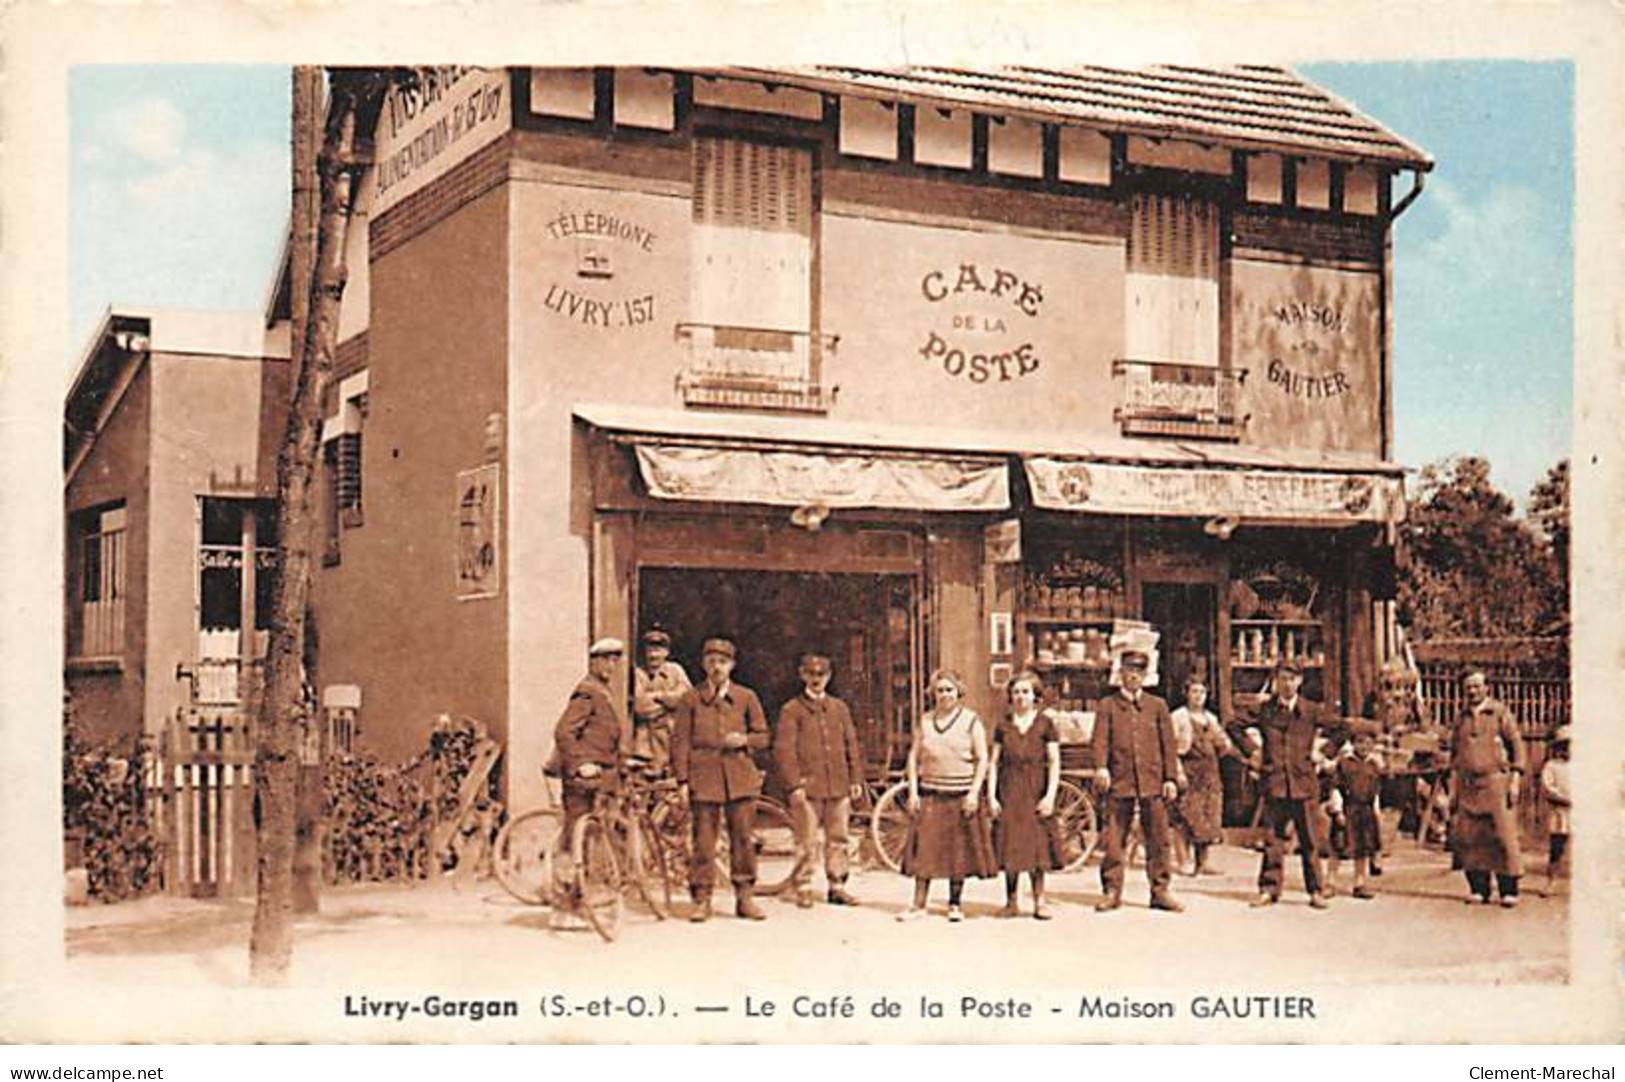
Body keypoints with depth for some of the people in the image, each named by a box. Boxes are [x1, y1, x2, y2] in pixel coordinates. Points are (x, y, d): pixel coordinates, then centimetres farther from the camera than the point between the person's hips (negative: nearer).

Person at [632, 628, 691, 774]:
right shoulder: (638, 674, 3)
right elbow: (640, 706, -10)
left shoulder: (675, 670, 8)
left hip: (673, 733, 1)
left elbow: (687, 696, -6)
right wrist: (668, 700, -4)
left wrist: (658, 695, -7)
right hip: (647, 737, -1)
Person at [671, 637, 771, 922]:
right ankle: (702, 900, 6)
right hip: (704, 776, -1)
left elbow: (763, 736, 14)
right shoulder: (691, 699, 5)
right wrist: (682, 779, -4)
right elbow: (680, 741, 3)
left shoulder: (746, 697, 10)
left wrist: (744, 740, -8)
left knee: (743, 838, 2)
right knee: (703, 839, -1)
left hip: (740, 777, 2)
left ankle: (744, 897, 11)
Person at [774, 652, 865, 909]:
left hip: (838, 787, 4)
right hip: (807, 788, -4)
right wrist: (794, 784, -12)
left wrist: (856, 779, 11)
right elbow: (783, 750, -5)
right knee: (806, 841, -2)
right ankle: (803, 888, 7)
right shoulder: (792, 710, 0)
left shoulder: (840, 708, 14)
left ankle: (836, 887, 17)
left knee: (838, 839, 8)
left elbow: (852, 745, 17)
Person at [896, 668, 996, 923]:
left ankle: (955, 904, 14)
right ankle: (919, 904, 5)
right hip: (929, 794, 2)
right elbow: (914, 756, 10)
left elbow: (982, 759, -1)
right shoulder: (925, 721, 9)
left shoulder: (971, 721, 0)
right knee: (924, 848, 0)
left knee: (959, 851, 3)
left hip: (961, 796, -2)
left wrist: (974, 793, -10)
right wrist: (913, 791, 1)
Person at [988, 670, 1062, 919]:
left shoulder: (1045, 723, 2)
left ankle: (1039, 901, 7)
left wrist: (1050, 795, -9)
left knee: (1037, 845, -2)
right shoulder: (1003, 725, 8)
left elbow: (1054, 762, 0)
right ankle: (1011, 901, 11)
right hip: (1009, 791, 2)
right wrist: (991, 796, -1)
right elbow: (994, 763, 7)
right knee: (1009, 846, 1)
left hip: (1035, 791, -1)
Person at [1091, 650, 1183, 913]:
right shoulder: (1107, 706, 9)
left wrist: (1171, 778, 2)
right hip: (1119, 782, -1)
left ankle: (1160, 891, 9)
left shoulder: (1157, 706, 14)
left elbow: (1168, 744, 11)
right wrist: (1101, 767, -20)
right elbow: (1099, 739, -3)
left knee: (1158, 839, 2)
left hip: (1153, 783, 1)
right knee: (1114, 839, -1)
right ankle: (1112, 891, 7)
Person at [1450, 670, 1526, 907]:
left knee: (1503, 835, -7)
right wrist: (1453, 790, 15)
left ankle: (1509, 890, -2)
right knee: (1468, 838, 0)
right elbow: (1455, 754, 21)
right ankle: (1479, 888, 8)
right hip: (1467, 786, 4)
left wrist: (1515, 781, -6)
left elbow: (1517, 746, 2)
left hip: (1495, 781, -4)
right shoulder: (1461, 719, 16)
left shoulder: (1500, 712, 4)